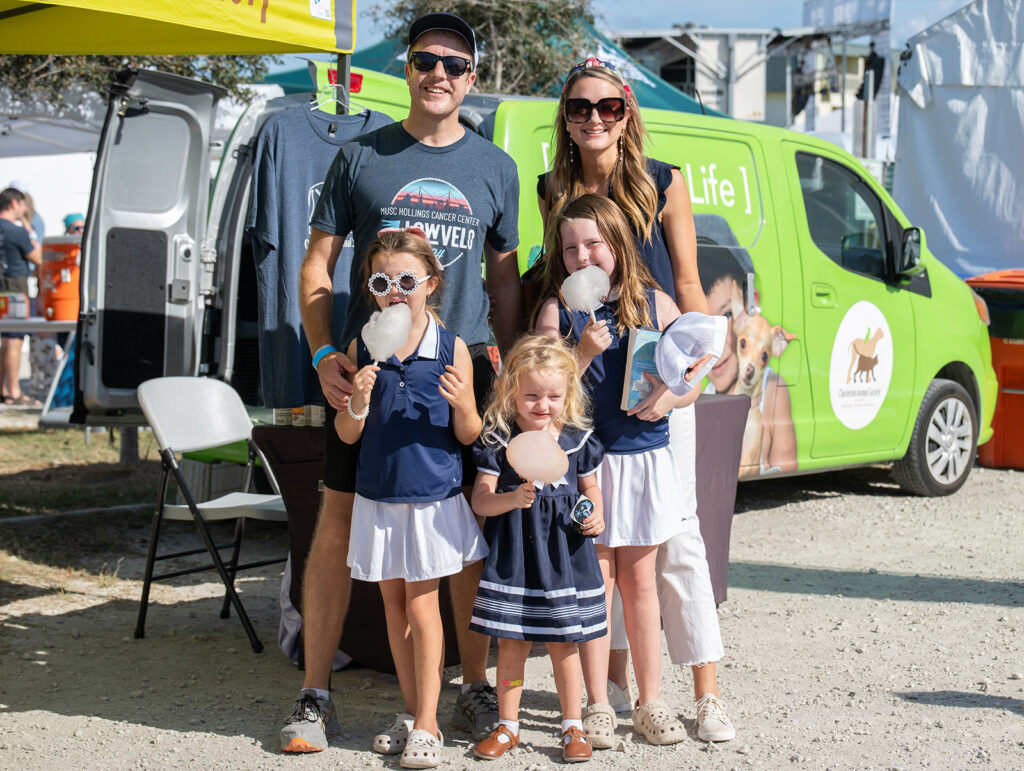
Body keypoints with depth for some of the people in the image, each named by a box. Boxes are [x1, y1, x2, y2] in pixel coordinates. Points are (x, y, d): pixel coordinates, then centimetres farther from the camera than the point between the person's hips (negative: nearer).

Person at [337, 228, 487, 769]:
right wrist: (358, 403, -18)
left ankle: (426, 725, 9)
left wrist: (463, 404, -22)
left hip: (433, 497, -3)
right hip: (378, 499, 3)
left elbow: (468, 436, -3)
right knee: (394, 607, 13)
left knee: (422, 607, -1)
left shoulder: (451, 349, -7)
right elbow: (347, 435, 2)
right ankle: (411, 713, 26)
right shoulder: (361, 350, 0)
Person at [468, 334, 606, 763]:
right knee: (511, 644, 7)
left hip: (564, 554, 1)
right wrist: (512, 499, -25)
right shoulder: (498, 440, -5)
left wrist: (595, 515, -5)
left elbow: (591, 489, 14)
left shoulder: (578, 439, 2)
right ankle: (507, 726, 22)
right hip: (513, 554, -1)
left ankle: (572, 726, 20)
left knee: (563, 643, 7)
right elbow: (480, 499, -6)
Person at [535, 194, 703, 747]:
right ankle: (597, 706, 12)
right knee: (594, 582, 2)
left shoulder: (655, 304, 3)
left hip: (645, 457, 2)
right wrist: (584, 353, -20)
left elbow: (692, 382, 9)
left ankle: (649, 702, 19)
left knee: (638, 582, 10)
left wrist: (667, 399, -12)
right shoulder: (558, 310, -1)